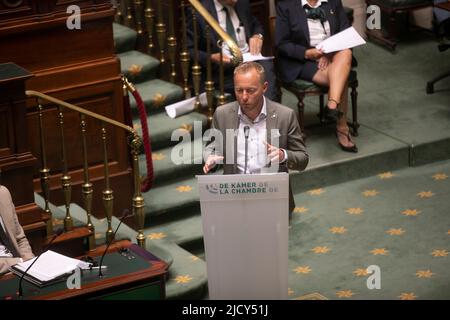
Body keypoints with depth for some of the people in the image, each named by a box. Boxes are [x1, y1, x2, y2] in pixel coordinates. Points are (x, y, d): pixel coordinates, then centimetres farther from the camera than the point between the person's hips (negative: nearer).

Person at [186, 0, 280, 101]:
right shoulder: (197, 12, -5)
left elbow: (256, 25, 26)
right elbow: (189, 51, -4)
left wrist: (258, 36, 2)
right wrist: (212, 58, -22)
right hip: (221, 71, -5)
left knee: (266, 66, -29)